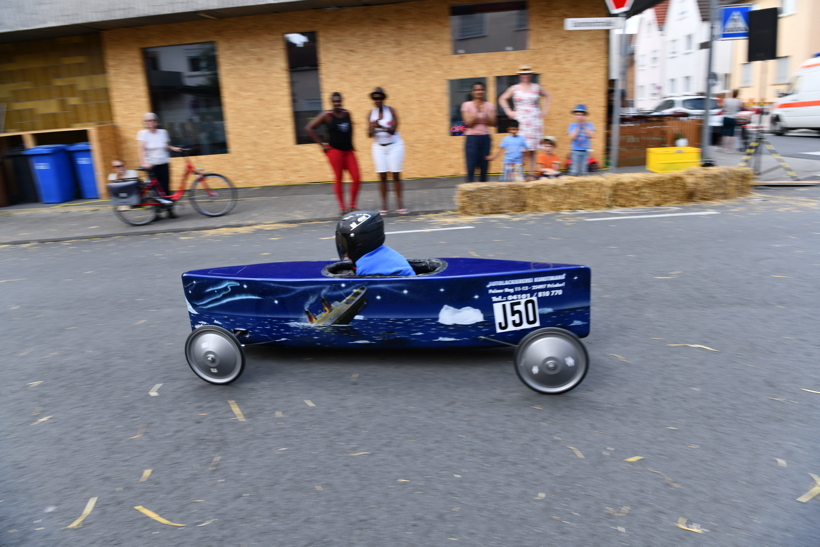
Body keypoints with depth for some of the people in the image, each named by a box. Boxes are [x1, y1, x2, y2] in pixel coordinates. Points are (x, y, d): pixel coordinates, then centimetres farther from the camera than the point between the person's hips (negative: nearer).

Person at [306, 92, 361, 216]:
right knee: (338, 179, 0)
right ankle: (342, 207, 9)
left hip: (348, 150, 5)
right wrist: (322, 145, -7)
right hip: (335, 150, -4)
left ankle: (352, 206, 12)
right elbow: (309, 128, -6)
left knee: (356, 179, -2)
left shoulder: (347, 114, 8)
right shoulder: (327, 115, -5)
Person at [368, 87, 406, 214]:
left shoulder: (391, 110, -6)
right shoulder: (371, 113, 2)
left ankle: (399, 204, 0)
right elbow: (370, 135, 0)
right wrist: (372, 129, -23)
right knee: (382, 176, -2)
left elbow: (393, 130, -17)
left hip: (394, 145, -2)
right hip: (379, 147, 2)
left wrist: (381, 126, -33)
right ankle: (384, 205, 1)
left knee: (396, 175, -3)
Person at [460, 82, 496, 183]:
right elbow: (468, 123, -8)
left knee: (484, 167, 4)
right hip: (472, 138, -3)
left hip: (485, 138, 3)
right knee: (471, 168, -8)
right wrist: (477, 112, -17)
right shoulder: (467, 105, 0)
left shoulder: (489, 105, 8)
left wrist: (484, 113, -14)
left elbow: (492, 123, 0)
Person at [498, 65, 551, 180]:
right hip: (521, 122, -2)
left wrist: (545, 110, 17)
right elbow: (502, 99, 14)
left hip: (535, 121, 2)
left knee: (532, 149, 0)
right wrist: (509, 112, 5)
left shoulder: (536, 88, 12)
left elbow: (547, 96, 28)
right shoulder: (514, 88, 6)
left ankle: (531, 174, 2)